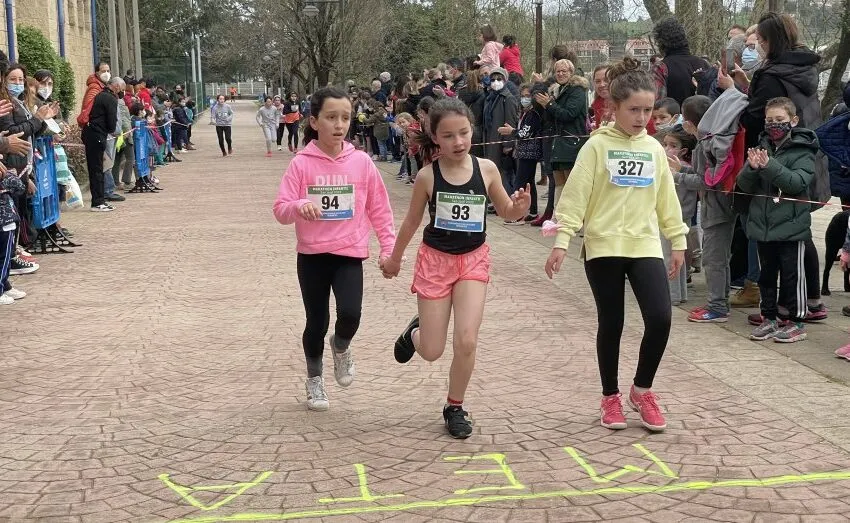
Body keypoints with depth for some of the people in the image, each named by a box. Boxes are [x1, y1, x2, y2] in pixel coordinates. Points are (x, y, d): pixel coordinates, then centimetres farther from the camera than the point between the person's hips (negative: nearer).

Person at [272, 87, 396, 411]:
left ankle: (341, 347, 17)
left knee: (350, 314, -19)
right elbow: (280, 210, -9)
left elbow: (379, 208, 5)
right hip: (312, 254, 0)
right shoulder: (302, 164, -7)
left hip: (349, 253, 0)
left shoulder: (361, 162, -2)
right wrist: (299, 207, -30)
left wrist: (389, 247, 1)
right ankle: (314, 379, 34)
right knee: (317, 322, 8)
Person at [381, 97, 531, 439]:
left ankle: (454, 407, 13)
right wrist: (394, 258, 14)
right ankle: (414, 332, 42)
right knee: (431, 352, 3)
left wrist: (521, 207, -17)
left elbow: (506, 212, 6)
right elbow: (412, 221, 4)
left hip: (473, 260, 1)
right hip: (435, 260, -1)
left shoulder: (486, 169, -8)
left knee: (466, 341, -11)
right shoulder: (428, 176, -11)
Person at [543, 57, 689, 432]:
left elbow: (666, 198, 15)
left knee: (660, 319, -10)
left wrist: (678, 241, 16)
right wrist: (562, 240, -14)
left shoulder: (654, 149, 8)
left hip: (645, 246, 3)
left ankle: (642, 389, 11)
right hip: (603, 247, -3)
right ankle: (610, 397, 23)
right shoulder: (597, 146, -4)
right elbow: (575, 194, -8)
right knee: (611, 325, 5)